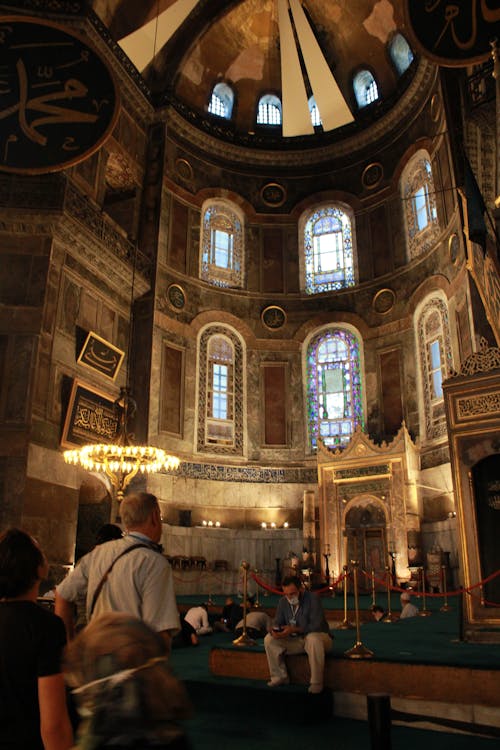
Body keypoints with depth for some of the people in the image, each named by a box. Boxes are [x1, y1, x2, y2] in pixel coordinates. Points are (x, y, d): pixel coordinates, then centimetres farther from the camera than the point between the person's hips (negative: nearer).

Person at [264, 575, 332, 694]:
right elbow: (278, 622, 3)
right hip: (294, 641, 5)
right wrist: (275, 630, -22)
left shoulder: (313, 599, -18)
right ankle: (280, 677, -2)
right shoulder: (283, 602, 0)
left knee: (313, 639, -41)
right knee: (269, 639, -13)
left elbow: (316, 626, -25)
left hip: (317, 636, -5)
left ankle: (316, 682, -25)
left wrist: (294, 629, -34)